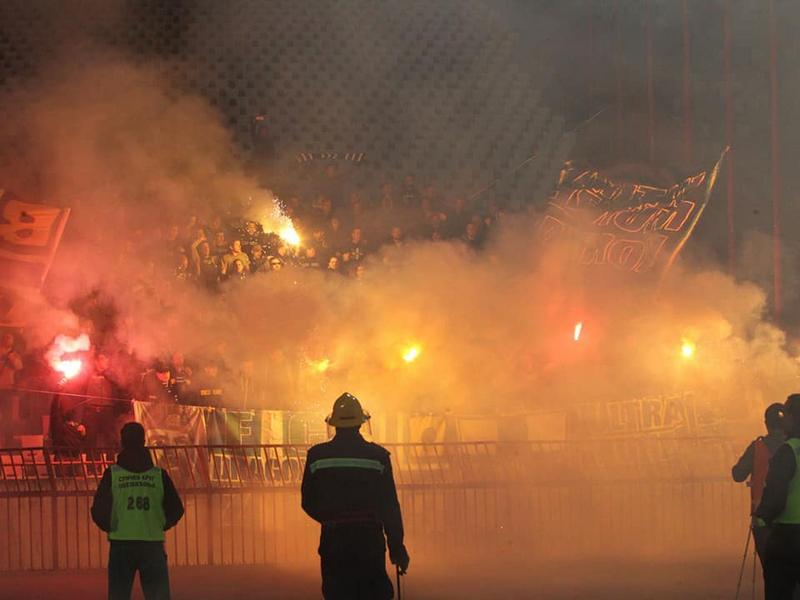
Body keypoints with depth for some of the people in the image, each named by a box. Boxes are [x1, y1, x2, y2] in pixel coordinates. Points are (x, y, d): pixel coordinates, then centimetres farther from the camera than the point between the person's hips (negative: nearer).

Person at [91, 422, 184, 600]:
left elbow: (98, 511, -2)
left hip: (121, 545, 0)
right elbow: (176, 509, 3)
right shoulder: (159, 475, 2)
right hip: (152, 544, 0)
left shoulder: (112, 474, -1)